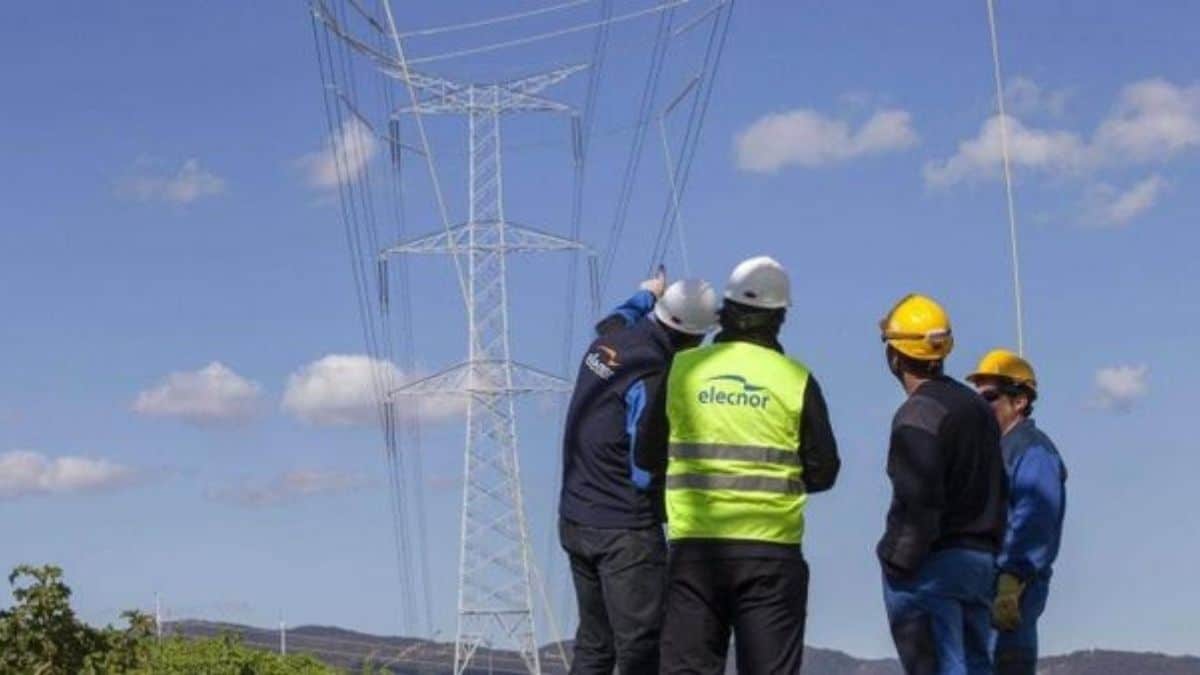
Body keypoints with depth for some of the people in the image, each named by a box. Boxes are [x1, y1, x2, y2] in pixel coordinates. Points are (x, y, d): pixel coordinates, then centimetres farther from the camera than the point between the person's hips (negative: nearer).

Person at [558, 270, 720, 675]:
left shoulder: (610, 337, 5)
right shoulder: (652, 376, -21)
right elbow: (646, 469, -21)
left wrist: (648, 294, 51)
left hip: (574, 520, 9)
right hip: (625, 530, -9)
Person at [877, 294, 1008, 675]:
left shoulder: (919, 414, -12)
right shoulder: (977, 407, 16)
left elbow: (917, 501, -20)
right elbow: (999, 490, 19)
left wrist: (897, 562, -16)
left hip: (931, 566, -9)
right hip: (980, 561, 9)